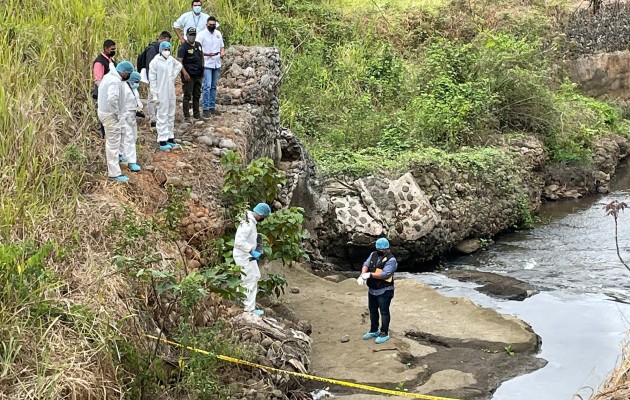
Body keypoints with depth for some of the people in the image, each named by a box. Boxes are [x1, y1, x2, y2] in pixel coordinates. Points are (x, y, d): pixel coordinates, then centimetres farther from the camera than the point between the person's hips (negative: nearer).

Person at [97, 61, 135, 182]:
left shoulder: (109, 76, 8)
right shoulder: (115, 81, -24)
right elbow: (112, 99, -36)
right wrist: (117, 114, -22)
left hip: (105, 112, 10)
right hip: (111, 115, -10)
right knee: (113, 144, -3)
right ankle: (114, 173, 3)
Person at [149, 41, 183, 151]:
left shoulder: (171, 60, 3)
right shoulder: (155, 62, -13)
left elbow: (179, 65, 25)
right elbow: (152, 79, -11)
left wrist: (174, 75, 9)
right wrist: (154, 94, -13)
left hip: (171, 93, 7)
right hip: (161, 94, -7)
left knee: (171, 116, 13)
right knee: (162, 117, -5)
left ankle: (170, 138, 24)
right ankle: (162, 141, -3)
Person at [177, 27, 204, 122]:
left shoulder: (198, 45, 12)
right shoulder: (183, 47, -10)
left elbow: (202, 56, 25)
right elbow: (179, 61, -16)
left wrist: (202, 70, 18)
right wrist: (185, 73, -24)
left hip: (198, 75, 7)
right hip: (188, 76, -7)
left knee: (197, 95, 14)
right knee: (187, 96, -4)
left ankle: (196, 114, 23)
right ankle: (186, 116, 0)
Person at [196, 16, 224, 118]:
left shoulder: (218, 34, 10)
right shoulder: (201, 34, -8)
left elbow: (221, 46, 19)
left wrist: (222, 53, -3)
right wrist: (207, 54, -28)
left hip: (217, 64, 6)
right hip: (207, 64, -6)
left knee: (214, 86, 11)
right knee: (207, 86, -11)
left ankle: (212, 107, 18)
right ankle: (206, 109, -9)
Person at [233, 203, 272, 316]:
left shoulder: (251, 221, 7)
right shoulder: (247, 223, -25)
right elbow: (239, 242, -31)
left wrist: (256, 249, 11)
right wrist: (252, 252, -26)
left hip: (248, 256, 10)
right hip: (244, 257, -10)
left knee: (256, 277, 20)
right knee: (250, 281, -2)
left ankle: (247, 302, 31)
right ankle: (249, 309, 6)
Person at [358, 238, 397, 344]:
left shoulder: (391, 260, -17)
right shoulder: (373, 255, 5)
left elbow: (385, 274, -25)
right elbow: (366, 264, -2)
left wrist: (370, 275, -26)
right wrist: (362, 275, -21)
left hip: (384, 291, -7)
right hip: (372, 290, 7)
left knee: (384, 312, 3)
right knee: (373, 311, 19)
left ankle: (384, 334, 14)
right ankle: (374, 331, 35)